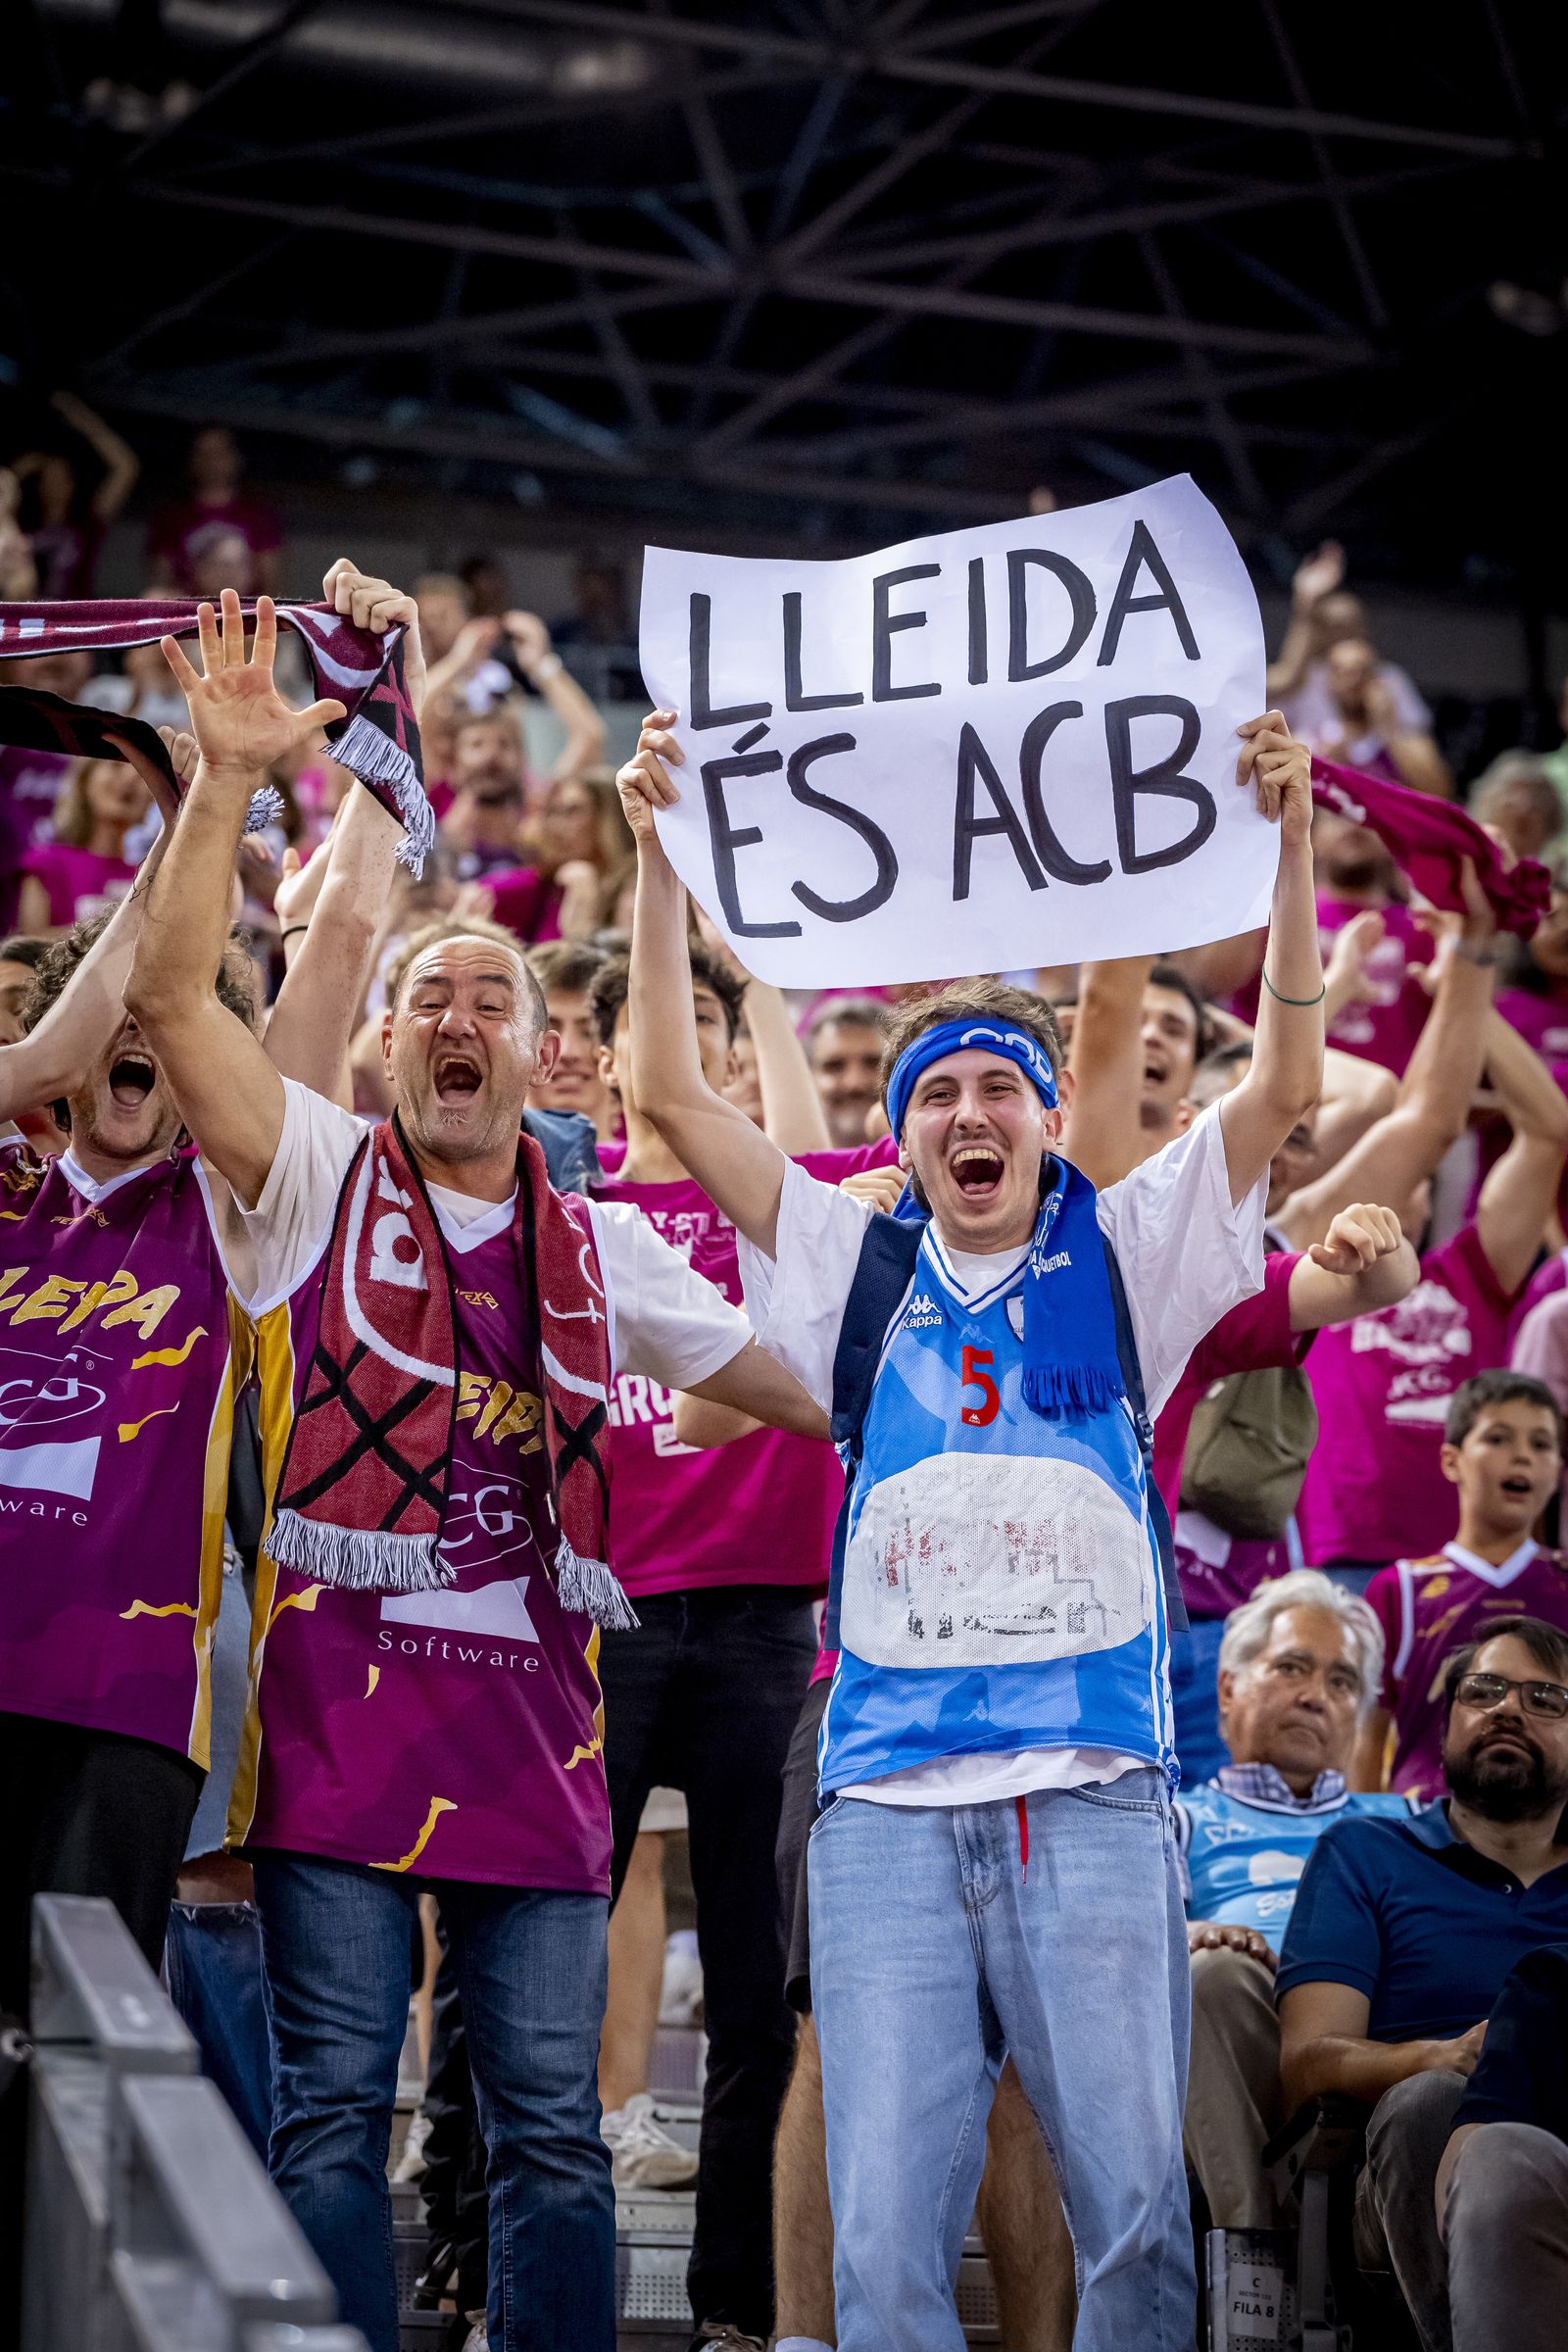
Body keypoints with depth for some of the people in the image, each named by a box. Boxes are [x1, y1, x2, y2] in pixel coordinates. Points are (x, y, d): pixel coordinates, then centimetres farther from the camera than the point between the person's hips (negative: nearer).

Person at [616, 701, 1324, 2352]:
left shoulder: (1121, 1258, 12)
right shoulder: (857, 1269, 14)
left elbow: (1285, 1085, 3)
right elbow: (672, 1094, 9)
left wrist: (1289, 842, -6)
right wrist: (658, 858, 2)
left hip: (1091, 1793, -1)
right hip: (889, 1799, 1)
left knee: (1136, 2216, -3)